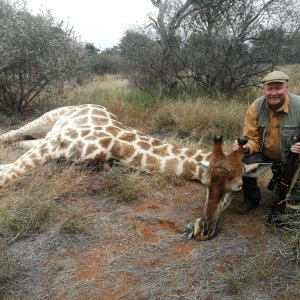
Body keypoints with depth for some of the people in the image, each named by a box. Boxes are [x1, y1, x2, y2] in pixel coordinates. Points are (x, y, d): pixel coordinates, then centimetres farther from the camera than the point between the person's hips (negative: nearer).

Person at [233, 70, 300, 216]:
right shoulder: (256, 107, -16)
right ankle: (252, 199, 1)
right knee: (244, 162, -25)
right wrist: (246, 147, -37)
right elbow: (252, 139, -13)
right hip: (263, 152, 1)